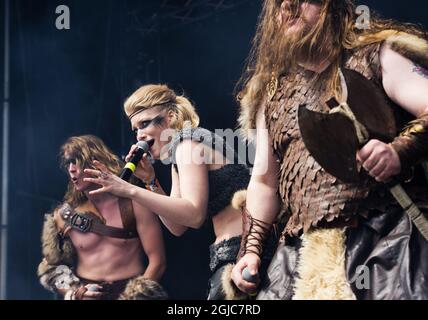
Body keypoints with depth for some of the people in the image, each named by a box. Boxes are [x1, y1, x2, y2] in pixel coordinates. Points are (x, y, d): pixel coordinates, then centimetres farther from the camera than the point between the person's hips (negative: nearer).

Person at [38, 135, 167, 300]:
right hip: (85, 295, 2)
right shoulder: (65, 216, 7)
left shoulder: (133, 203, 0)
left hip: (130, 293, -2)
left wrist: (137, 294, -11)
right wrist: (74, 292, -2)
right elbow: (52, 267, 13)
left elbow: (157, 261, -2)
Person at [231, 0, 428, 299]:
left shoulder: (373, 55, 7)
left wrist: (399, 150, -24)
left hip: (387, 235, -4)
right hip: (304, 250, 4)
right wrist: (251, 249, 12)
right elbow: (264, 180, 21)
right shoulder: (270, 94, 20)